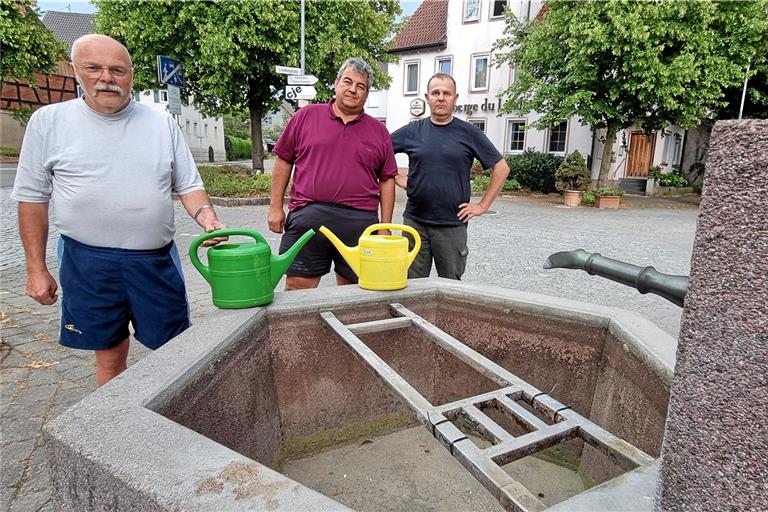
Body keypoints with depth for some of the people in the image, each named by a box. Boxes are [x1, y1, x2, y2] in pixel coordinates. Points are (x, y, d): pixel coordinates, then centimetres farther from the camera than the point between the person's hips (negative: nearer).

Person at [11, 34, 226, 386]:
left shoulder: (162, 123, 4)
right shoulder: (48, 121, 2)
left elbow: (188, 185, 6)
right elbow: (33, 197, 5)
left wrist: (205, 215, -15)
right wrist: (36, 268, 4)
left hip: (156, 259, 1)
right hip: (87, 261, 0)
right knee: (109, 356, 11)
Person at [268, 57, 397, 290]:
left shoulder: (379, 131, 12)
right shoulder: (306, 116, 8)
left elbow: (387, 180, 12)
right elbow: (283, 162, 10)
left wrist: (385, 227, 7)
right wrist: (275, 207, 5)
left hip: (360, 223, 2)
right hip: (308, 218, -1)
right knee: (297, 290, 2)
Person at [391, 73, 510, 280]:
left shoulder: (469, 133, 1)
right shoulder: (412, 131, 5)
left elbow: (501, 168, 4)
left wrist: (482, 205, 0)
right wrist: (399, 179, 2)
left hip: (453, 225, -1)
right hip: (415, 222, 1)